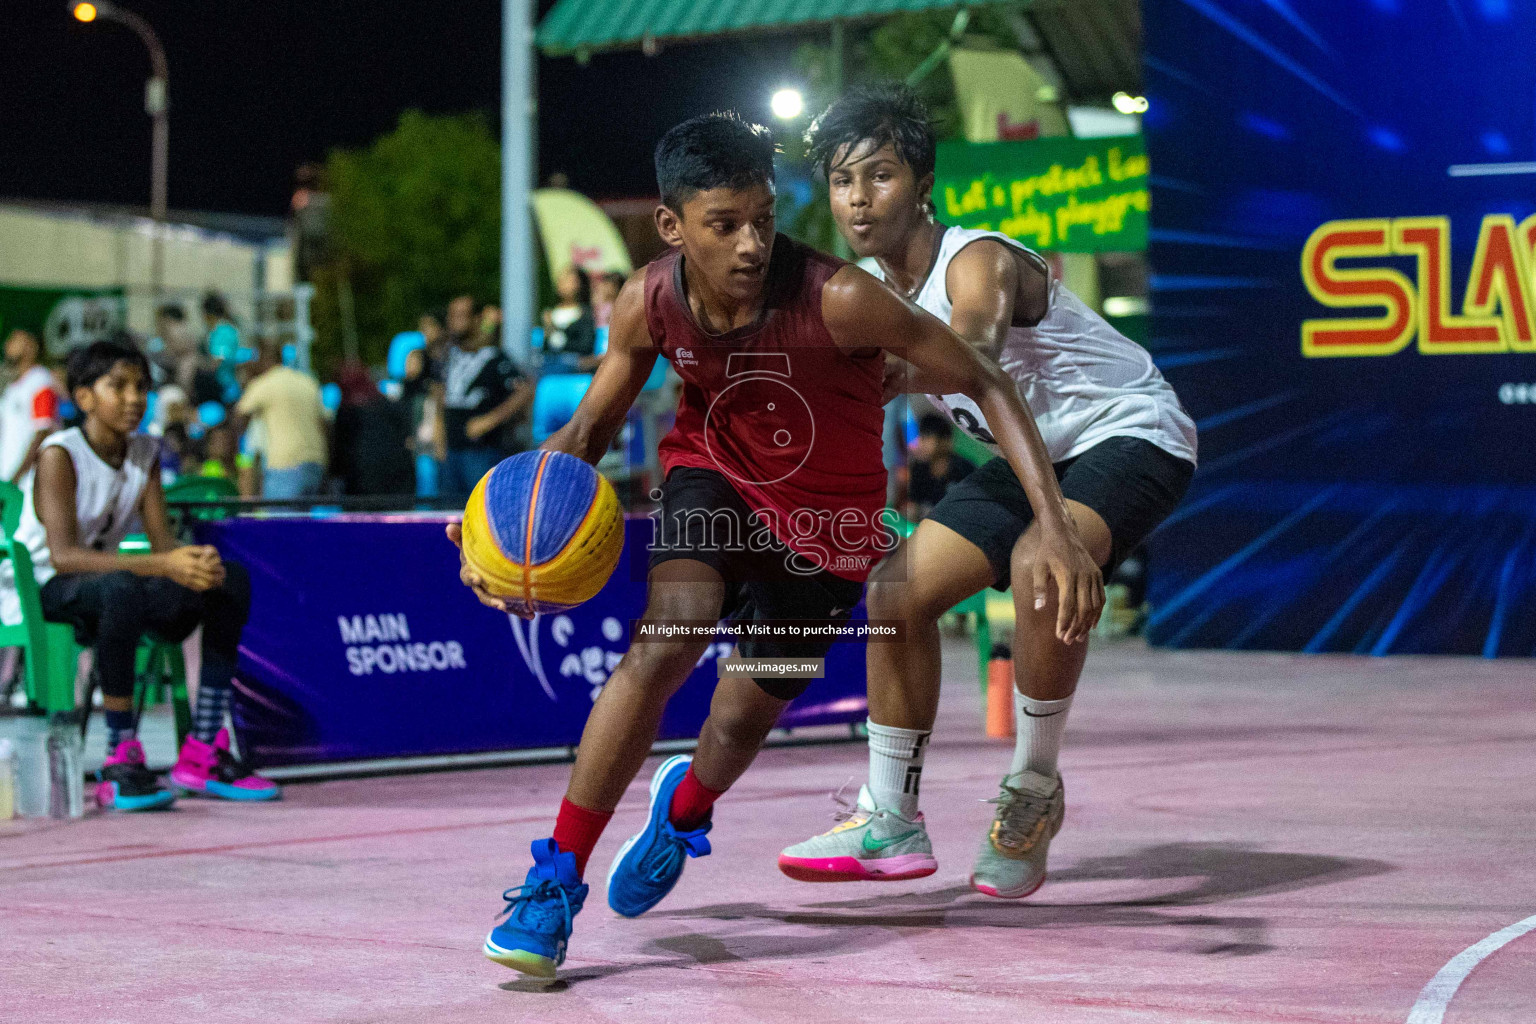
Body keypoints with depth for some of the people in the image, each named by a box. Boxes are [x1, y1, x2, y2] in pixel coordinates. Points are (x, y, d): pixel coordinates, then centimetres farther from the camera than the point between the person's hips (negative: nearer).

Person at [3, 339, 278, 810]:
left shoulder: (144, 453, 4)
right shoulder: (60, 454, -18)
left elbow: (163, 541, -3)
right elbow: (63, 555, -29)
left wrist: (197, 562, -28)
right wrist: (163, 566, -39)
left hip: (106, 587, 8)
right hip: (39, 592, -8)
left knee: (231, 579, -9)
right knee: (121, 587, -40)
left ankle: (204, 752, -13)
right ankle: (122, 758, -34)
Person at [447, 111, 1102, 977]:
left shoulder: (839, 300, -33)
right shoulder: (650, 305, -21)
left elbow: (984, 386, -25)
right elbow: (591, 430, -4)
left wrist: (1057, 525, -32)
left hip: (824, 526, -1)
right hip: (715, 480, 1)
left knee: (739, 727, 8)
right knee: (667, 640, -27)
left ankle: (683, 808, 50)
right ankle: (558, 879, -16)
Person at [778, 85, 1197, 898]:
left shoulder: (978, 264, -28)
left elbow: (967, 359, -49)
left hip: (1130, 434, -9)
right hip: (1032, 456, 9)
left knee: (1039, 569, -36)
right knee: (899, 590, 1)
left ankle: (1032, 792, -16)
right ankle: (891, 820, 13)